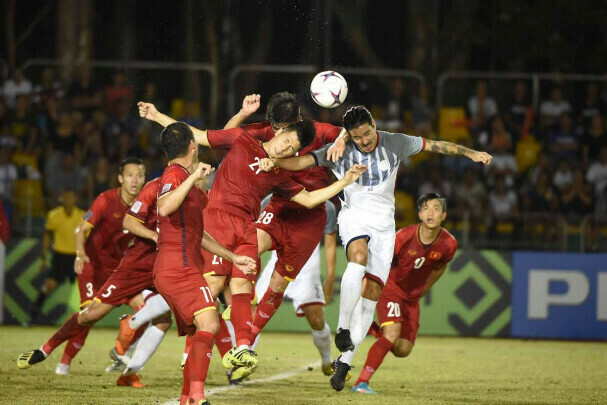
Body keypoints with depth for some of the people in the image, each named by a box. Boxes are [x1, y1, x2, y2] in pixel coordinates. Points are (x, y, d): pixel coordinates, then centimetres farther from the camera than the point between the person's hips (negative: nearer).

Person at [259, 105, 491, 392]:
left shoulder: (394, 144, -3)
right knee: (359, 258, -36)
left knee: (372, 292, -4)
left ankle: (344, 361, 3)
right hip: (354, 216, -2)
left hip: (384, 223, 2)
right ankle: (342, 329, -28)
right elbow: (302, 162, -15)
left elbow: (434, 145, 7)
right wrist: (274, 162, -34)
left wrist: (470, 153, 7)